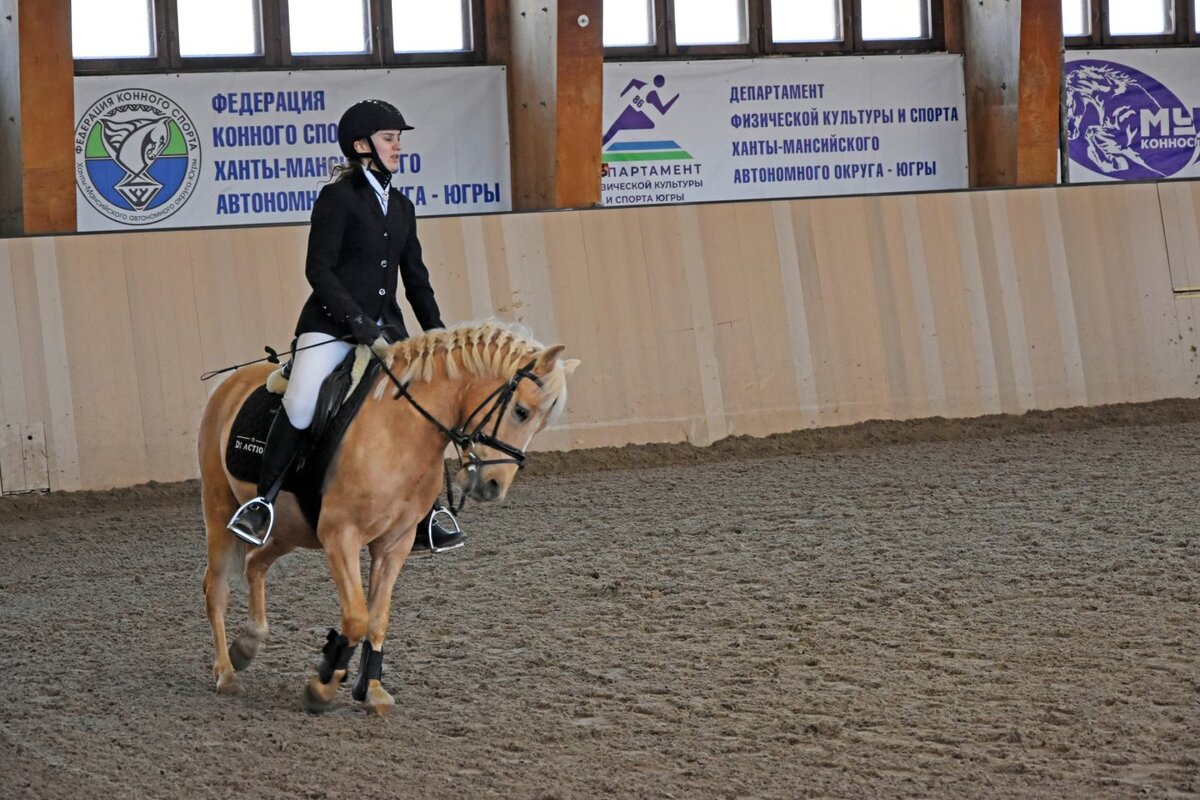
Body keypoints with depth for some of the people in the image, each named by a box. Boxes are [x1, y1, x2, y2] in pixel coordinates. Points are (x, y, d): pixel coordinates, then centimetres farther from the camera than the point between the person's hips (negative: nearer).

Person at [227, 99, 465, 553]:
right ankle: (263, 502, -7)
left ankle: (426, 521, 11)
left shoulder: (401, 207, 15)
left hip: (386, 327, 6)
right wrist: (361, 326, -18)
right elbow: (319, 270, -12)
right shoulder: (338, 198, -5)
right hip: (331, 323, -6)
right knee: (300, 406, -23)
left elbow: (416, 279, 21)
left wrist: (437, 333, 12)